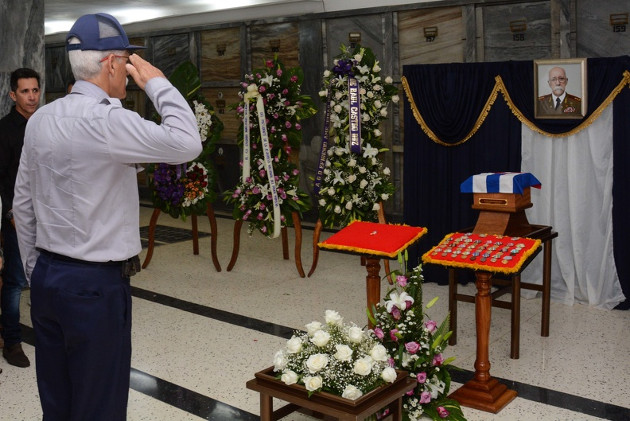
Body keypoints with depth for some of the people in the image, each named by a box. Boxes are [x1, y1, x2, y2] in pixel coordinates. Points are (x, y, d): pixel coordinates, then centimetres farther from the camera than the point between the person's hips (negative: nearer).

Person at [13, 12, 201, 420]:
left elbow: (22, 204, 12)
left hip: (48, 278, 8)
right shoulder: (106, 120, -18)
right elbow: (187, 144, -25)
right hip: (95, 284, -8)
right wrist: (157, 82, -11)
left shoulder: (41, 120, 7)